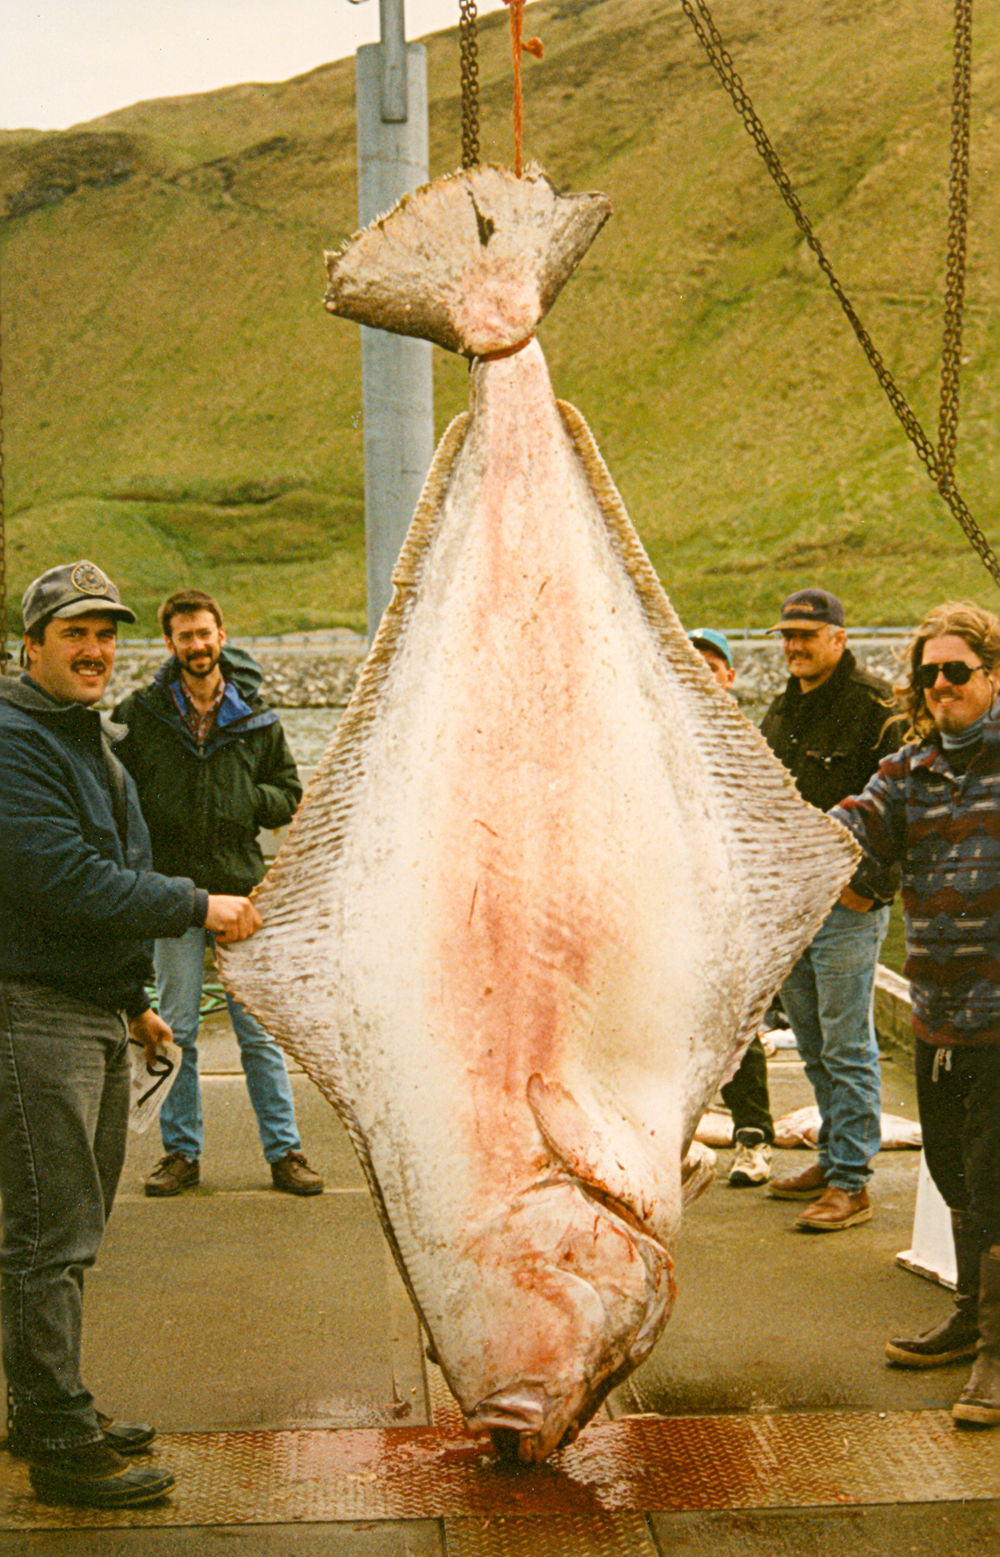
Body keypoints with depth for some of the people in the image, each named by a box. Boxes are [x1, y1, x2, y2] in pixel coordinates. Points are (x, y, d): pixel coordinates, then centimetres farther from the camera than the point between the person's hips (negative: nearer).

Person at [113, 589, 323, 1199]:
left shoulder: (256, 718, 7)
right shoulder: (140, 714, 2)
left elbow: (289, 795, 13)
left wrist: (244, 800, -6)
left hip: (241, 887, 1)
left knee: (259, 1030, 4)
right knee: (176, 1031, 6)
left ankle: (284, 1149, 12)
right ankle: (182, 1152, 18)